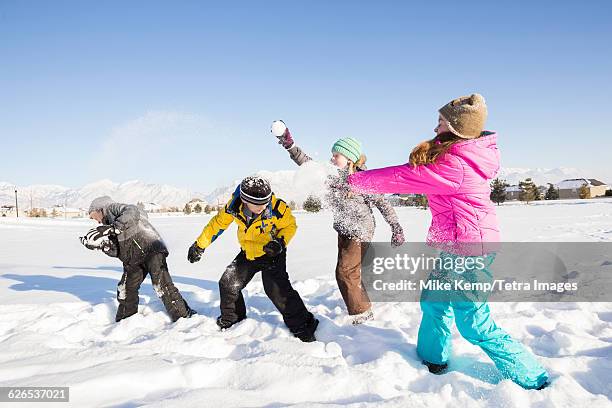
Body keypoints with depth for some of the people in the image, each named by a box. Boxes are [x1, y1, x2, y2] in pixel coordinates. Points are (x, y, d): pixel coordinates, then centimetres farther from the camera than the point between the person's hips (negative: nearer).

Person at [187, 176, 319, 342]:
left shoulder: (277, 207, -30)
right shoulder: (234, 207, -21)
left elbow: (290, 225, -10)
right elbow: (218, 223, -3)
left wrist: (281, 242, -28)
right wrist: (199, 245, 5)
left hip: (272, 253, -4)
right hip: (248, 253, 5)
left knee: (277, 289, -20)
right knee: (228, 284, 6)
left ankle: (302, 326, -6)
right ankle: (231, 320, 33)